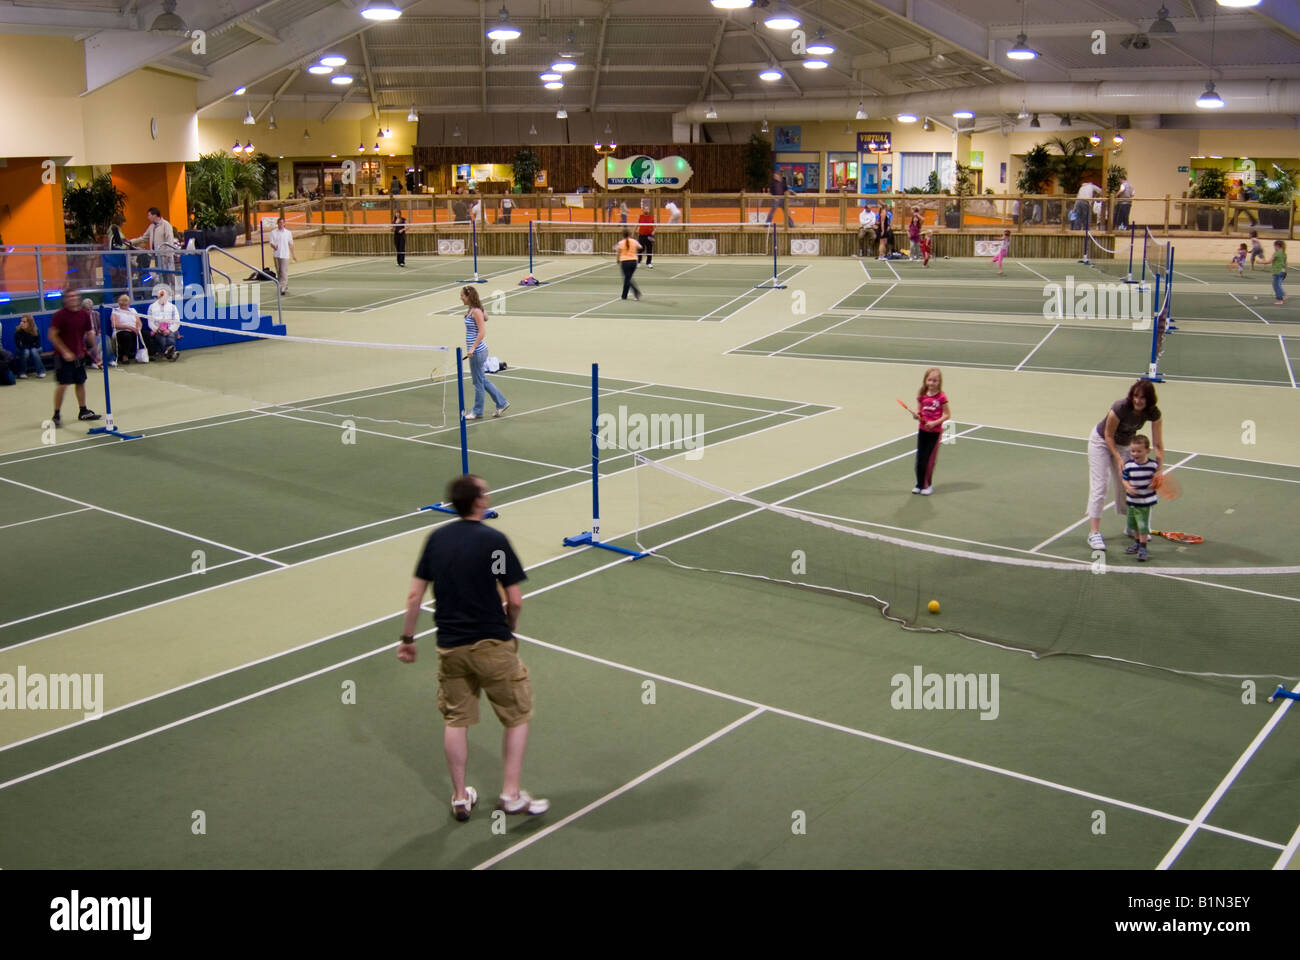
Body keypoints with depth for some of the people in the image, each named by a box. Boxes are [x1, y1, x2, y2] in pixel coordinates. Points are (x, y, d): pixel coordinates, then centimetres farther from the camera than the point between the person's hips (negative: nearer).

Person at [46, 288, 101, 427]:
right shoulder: (59, 315, -11)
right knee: (62, 384, -6)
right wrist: (65, 352, -18)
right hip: (64, 356, -5)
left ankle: (83, 411, 23)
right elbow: (52, 336, -13)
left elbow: (89, 333, 14)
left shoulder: (84, 315, 4)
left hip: (79, 355, 5)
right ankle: (57, 415, 2)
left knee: (81, 383, 12)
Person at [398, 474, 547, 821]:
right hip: (491, 645, -5)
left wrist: (407, 639, 14)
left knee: (456, 720, 18)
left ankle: (460, 798, 26)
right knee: (518, 716, 12)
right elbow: (515, 600, -12)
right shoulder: (494, 540, -13)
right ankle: (511, 794, 12)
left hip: (450, 646, 5)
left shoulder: (436, 539, 2)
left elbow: (415, 595, 4)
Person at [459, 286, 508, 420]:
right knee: (482, 380, 17)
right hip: (476, 351, 10)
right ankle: (502, 403, 23)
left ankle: (477, 411, 13)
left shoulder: (476, 311, -17)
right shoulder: (472, 310, 10)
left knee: (478, 381, 2)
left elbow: (482, 332, -22)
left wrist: (473, 348, -24)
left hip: (477, 351, -10)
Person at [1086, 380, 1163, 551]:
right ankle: (1094, 533, -15)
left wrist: (1158, 471, -25)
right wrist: (1118, 458, -24)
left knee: (1125, 485, 11)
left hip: (1123, 445, 4)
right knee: (1099, 486, -12)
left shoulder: (1154, 413, -22)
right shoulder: (1120, 408, -34)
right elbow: (1108, 436, -20)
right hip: (1101, 442, -4)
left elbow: (1158, 445, -20)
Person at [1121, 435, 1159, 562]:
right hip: (1132, 500, 3)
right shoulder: (1129, 465, -7)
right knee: (1132, 522, 17)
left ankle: (1142, 547, 9)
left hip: (1146, 501, -3)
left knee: (1143, 524, -5)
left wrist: (1154, 484, -17)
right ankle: (1137, 541, 40)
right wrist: (1128, 487, -24)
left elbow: (1157, 479, 3)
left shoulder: (1153, 465, -10)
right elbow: (1125, 479, -4)